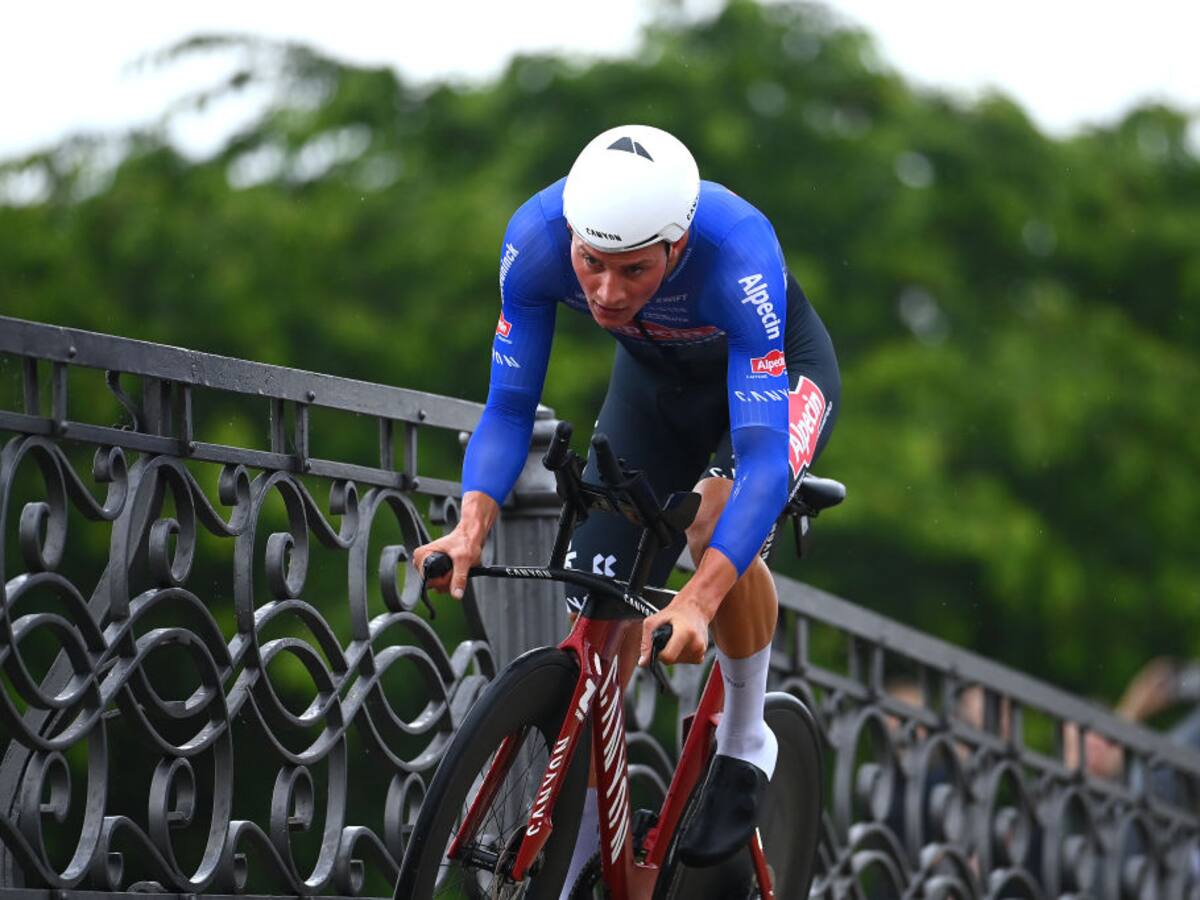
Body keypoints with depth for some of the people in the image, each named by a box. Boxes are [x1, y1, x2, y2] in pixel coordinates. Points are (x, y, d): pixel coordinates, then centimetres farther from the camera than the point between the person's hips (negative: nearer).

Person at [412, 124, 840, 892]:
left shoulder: (737, 256, -43)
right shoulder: (536, 239, -33)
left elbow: (763, 456, -45)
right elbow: (508, 408, -22)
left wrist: (696, 604, -57)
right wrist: (472, 525, -40)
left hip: (778, 371, -4)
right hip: (656, 382, 4)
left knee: (720, 521, -33)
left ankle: (745, 746, -8)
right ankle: (578, 871, 9)